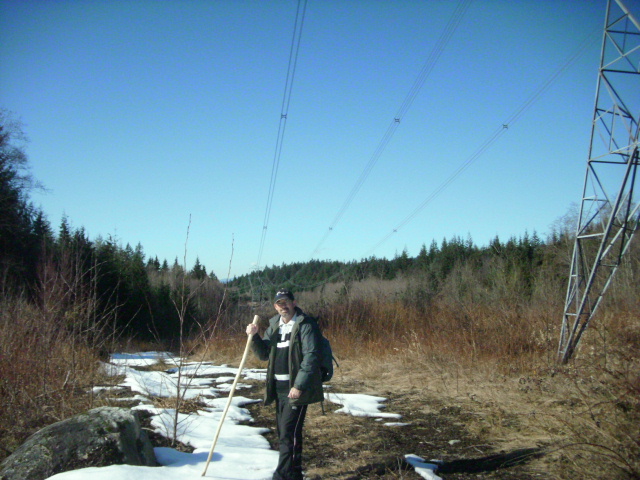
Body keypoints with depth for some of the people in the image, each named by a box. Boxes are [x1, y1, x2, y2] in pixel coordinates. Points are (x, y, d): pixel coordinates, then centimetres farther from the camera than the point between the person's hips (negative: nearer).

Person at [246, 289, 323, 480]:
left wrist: (299, 386, -23)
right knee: (283, 433, 15)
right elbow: (264, 354, 16)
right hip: (279, 388, 8)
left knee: (288, 434, -11)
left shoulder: (305, 325, -11)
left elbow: (311, 356, -18)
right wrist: (254, 336, -3)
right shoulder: (274, 325, 13)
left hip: (297, 388, -8)